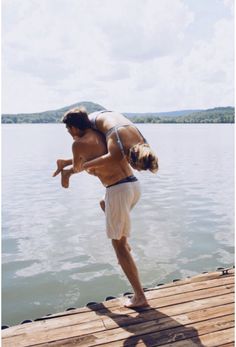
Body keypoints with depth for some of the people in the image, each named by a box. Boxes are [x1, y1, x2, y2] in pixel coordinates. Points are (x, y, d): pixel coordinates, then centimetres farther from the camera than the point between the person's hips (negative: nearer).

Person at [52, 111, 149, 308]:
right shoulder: (102, 134, 18)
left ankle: (140, 297, 10)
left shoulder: (78, 144, -4)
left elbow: (78, 167, 15)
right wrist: (66, 162, 36)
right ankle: (125, 242, 29)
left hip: (119, 190, -8)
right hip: (135, 184, 8)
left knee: (118, 245, 6)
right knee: (104, 204, 39)